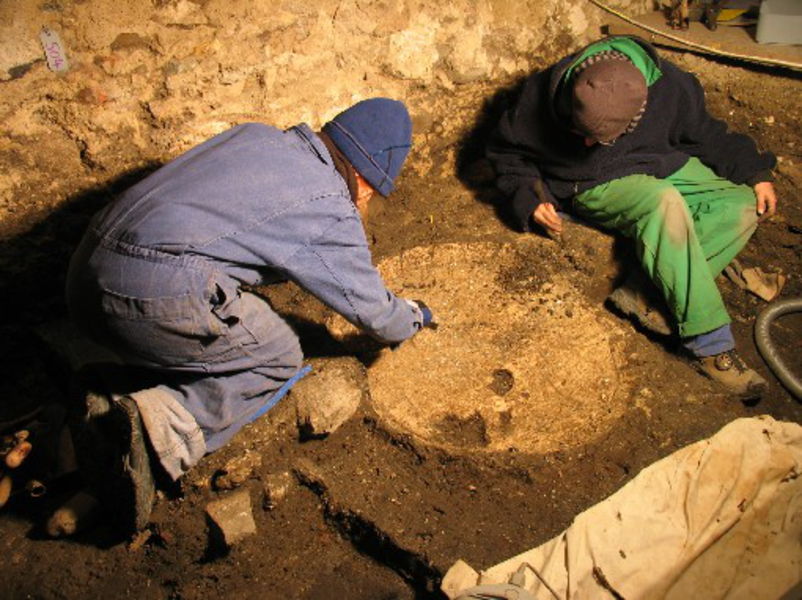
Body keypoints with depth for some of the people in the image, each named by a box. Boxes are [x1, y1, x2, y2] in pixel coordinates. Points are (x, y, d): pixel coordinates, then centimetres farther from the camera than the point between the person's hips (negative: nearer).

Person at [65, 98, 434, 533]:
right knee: (279, 361, 10)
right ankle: (160, 425, -12)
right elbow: (372, 310, 12)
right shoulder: (331, 211, 0)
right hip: (159, 298, -8)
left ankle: (114, 406, 3)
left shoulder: (256, 135, 20)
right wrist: (414, 318, 35)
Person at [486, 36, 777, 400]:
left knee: (744, 206, -21)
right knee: (664, 202, -36)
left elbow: (705, 133, 2)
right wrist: (531, 198, -16)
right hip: (599, 185, -4)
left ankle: (645, 295, -30)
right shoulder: (543, 95, -23)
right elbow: (504, 150, -4)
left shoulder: (668, 86, -19)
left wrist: (754, 172, -4)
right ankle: (709, 343, -31)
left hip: (668, 166, 4)